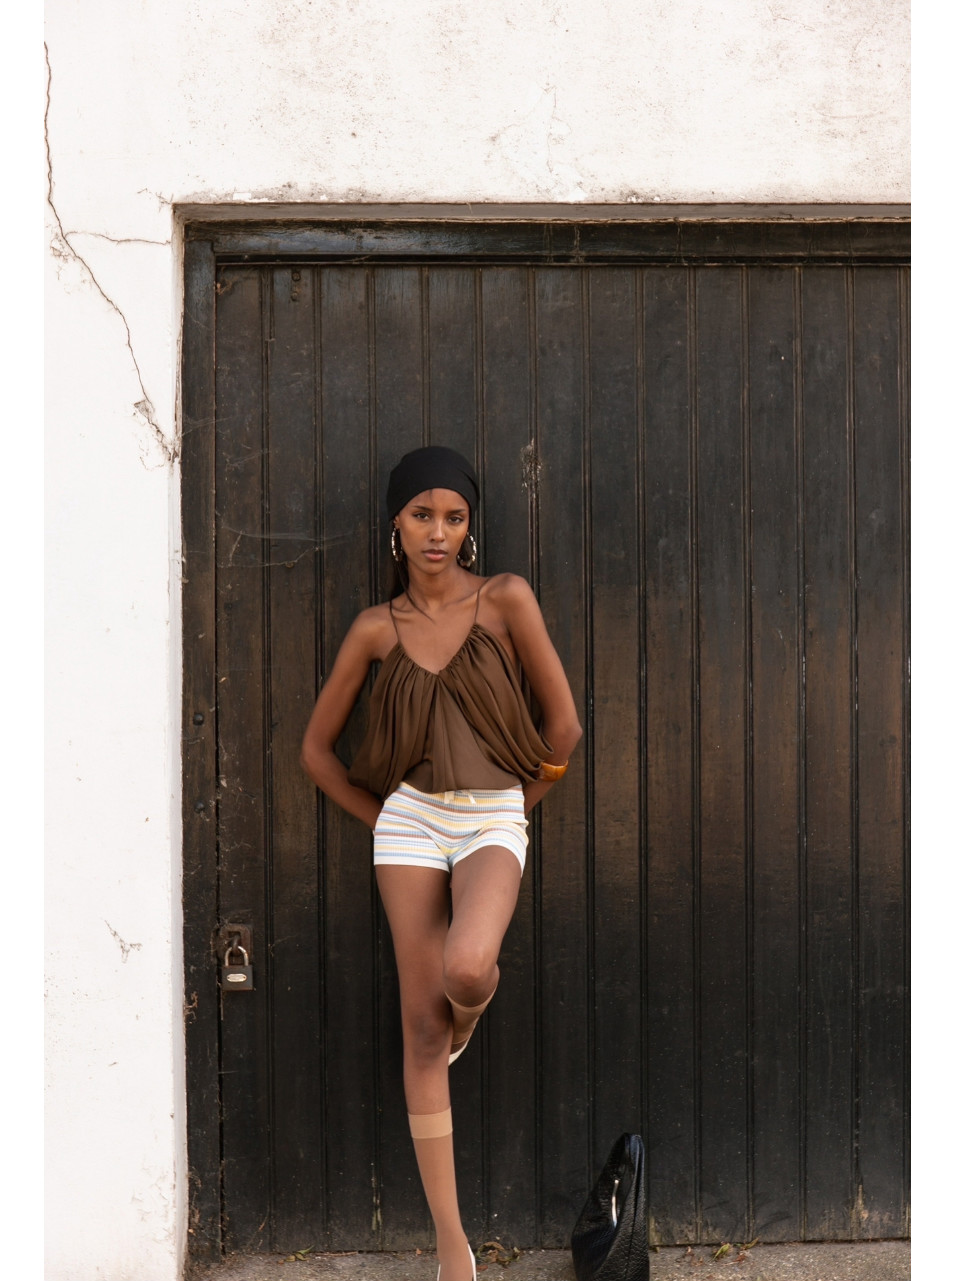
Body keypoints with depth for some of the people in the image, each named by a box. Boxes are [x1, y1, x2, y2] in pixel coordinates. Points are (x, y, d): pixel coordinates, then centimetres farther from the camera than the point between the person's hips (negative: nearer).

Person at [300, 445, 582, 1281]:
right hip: (409, 822, 2)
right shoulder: (377, 629, 3)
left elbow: (563, 725, -1)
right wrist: (380, 818, 7)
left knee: (468, 967, -31)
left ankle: (474, 1006, 11)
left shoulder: (506, 600, -3)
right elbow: (317, 750, 11)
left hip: (494, 822, -2)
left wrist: (517, 807, 6)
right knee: (422, 1025, 1)